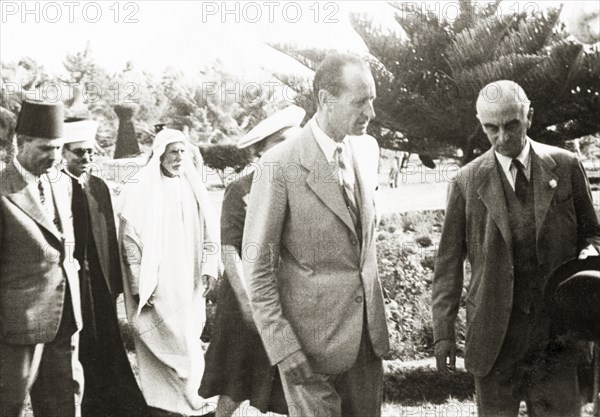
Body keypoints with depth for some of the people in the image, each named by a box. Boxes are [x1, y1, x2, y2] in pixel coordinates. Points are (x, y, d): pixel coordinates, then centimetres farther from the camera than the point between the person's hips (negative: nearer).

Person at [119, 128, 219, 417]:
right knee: (176, 342, -6)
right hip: (157, 282, -5)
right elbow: (130, 238, -7)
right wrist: (140, 283, -11)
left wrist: (209, 269, 3)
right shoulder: (142, 188, -5)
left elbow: (208, 231, 12)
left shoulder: (193, 186, 9)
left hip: (188, 281, 5)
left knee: (187, 337, 6)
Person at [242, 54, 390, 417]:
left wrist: (375, 307, 14)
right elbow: (257, 266, -13)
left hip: (367, 329, 6)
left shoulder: (368, 149, 5)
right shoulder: (281, 165, -16)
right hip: (312, 336, -6)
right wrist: (284, 349, -16)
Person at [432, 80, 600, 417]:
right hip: (495, 337, 0)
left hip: (558, 335, 1)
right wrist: (444, 332, -1)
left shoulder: (565, 167, 3)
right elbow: (449, 262, 2)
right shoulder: (467, 182, 1)